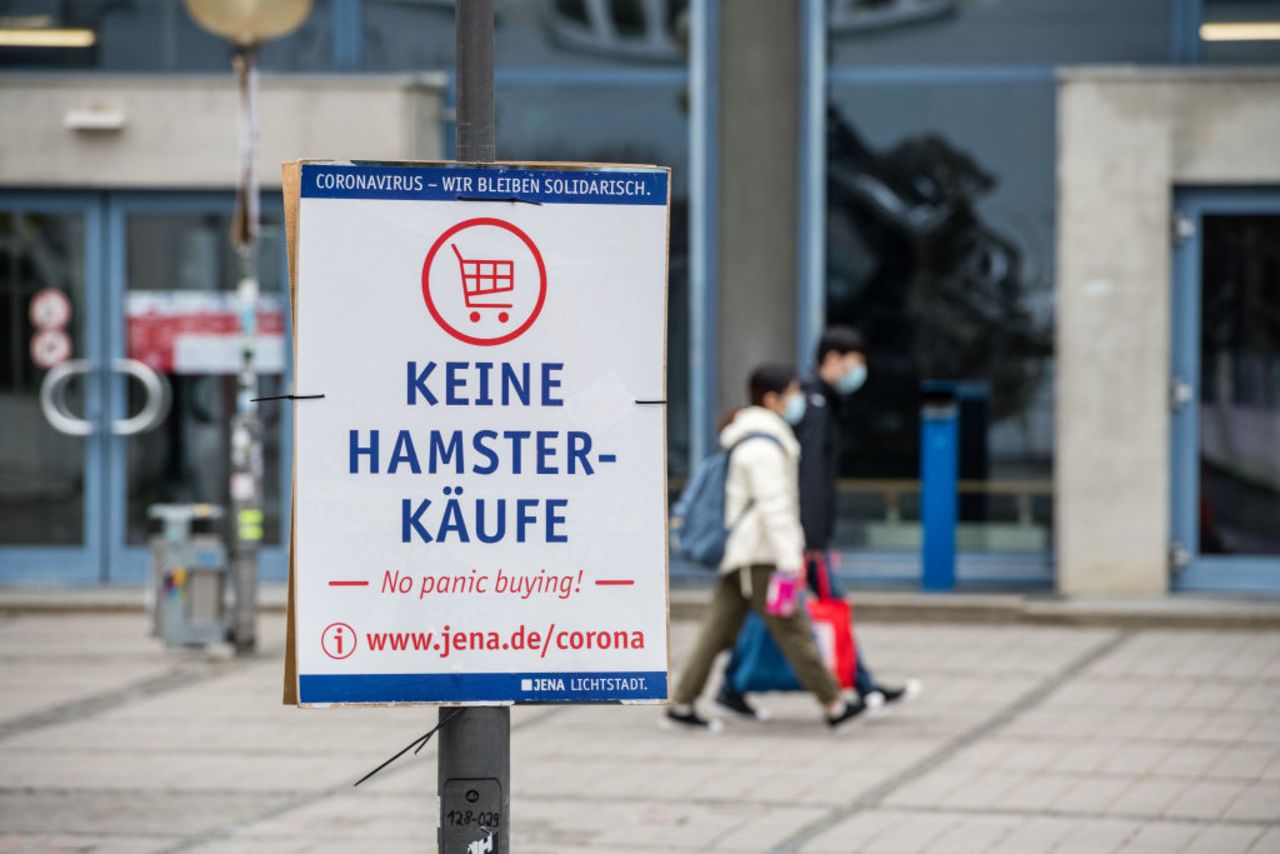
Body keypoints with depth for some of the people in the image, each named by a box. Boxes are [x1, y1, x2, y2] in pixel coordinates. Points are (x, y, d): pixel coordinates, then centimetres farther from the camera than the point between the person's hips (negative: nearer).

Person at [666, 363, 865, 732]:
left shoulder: (755, 437, 18)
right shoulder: (764, 446, -15)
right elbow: (772, 506, -22)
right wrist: (789, 559, -24)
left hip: (737, 551, 10)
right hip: (759, 554, -10)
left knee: (719, 630, 8)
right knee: (793, 629, -6)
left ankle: (681, 704, 6)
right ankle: (833, 705, -2)